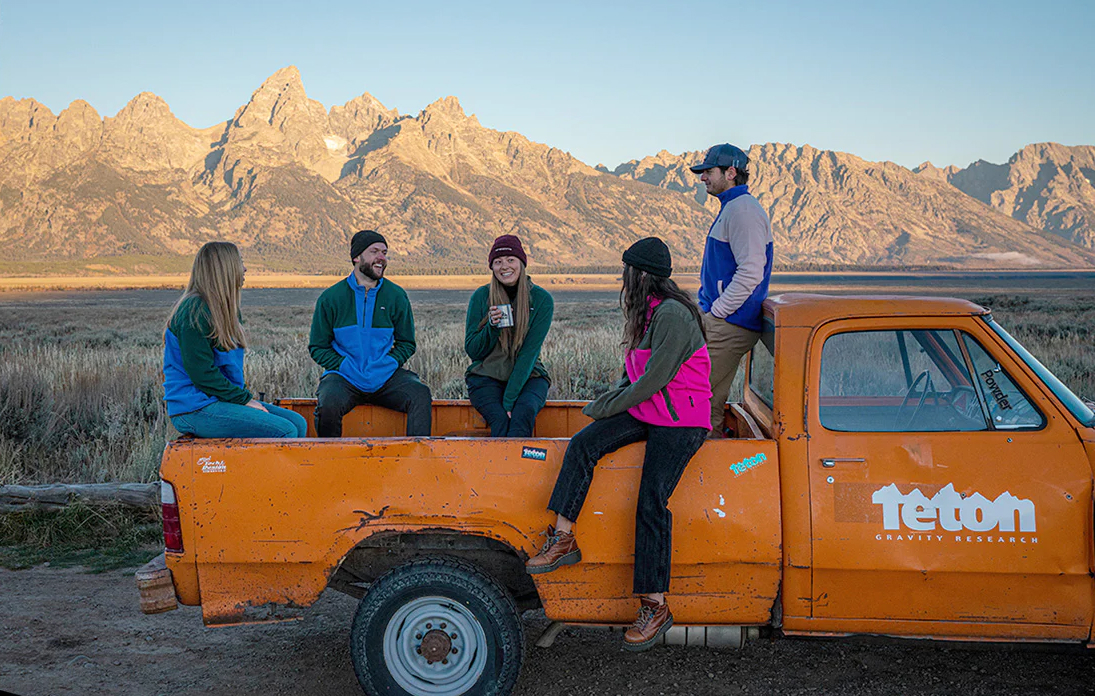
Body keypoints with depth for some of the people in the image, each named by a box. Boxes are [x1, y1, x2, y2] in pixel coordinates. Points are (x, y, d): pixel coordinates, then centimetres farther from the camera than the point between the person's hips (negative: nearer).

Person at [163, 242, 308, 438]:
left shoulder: (222, 310, 16)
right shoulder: (194, 312, -14)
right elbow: (202, 373, -19)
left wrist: (246, 396, 5)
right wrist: (244, 399, -14)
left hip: (222, 400, 10)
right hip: (196, 410, -10)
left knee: (298, 423, -2)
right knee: (284, 431, -21)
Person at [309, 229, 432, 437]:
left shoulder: (396, 296, 7)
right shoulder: (330, 298, 3)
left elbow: (407, 343, 14)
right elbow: (318, 347, 6)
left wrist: (389, 364, -6)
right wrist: (345, 366, -10)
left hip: (386, 376, 2)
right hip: (344, 377, -1)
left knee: (420, 395, -26)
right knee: (328, 405, -33)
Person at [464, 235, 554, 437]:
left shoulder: (542, 300, -4)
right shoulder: (481, 297, -1)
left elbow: (529, 353, -11)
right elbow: (472, 351, 0)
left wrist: (509, 398, -21)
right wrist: (492, 326, -21)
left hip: (528, 376, 0)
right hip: (486, 377, 0)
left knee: (523, 413, -32)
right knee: (501, 420, -29)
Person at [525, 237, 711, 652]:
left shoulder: (673, 316, -17)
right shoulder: (648, 313, 14)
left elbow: (653, 380, -20)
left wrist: (605, 407, -9)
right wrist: (608, 404, 6)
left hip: (680, 423, -9)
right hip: (643, 412, 9)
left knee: (651, 501, -18)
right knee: (582, 443, -13)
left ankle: (655, 606, -13)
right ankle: (562, 539, -14)